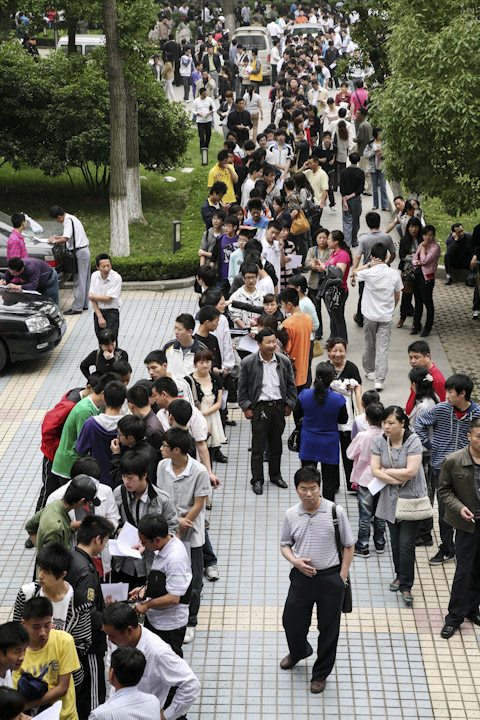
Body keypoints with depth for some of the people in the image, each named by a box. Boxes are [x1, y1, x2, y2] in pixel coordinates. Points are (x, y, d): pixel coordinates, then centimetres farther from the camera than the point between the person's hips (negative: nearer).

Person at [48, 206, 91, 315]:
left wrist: (54, 241, -10)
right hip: (85, 251, 10)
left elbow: (65, 239, -25)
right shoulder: (71, 218, 15)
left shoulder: (68, 221, -16)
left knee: (79, 281, -6)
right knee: (84, 280, 14)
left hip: (80, 253, -10)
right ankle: (84, 304, 21)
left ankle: (77, 308, -3)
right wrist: (58, 237, 16)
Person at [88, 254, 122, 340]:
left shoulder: (116, 278, -16)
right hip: (98, 310, 5)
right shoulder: (95, 276, -2)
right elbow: (93, 299, -3)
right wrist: (100, 316, -11)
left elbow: (108, 298, -17)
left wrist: (92, 296, -2)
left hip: (112, 311, -5)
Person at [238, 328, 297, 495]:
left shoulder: (284, 361, 1)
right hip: (259, 407, -3)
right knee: (258, 446, 0)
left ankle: (275, 475, 27)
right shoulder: (248, 363, -7)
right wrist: (246, 407, -4)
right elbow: (242, 387, 0)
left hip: (278, 406, 3)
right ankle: (257, 480, 8)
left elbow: (291, 385, 11)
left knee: (276, 443, 13)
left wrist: (289, 404, 6)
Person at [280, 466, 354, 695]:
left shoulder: (335, 511, -11)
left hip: (330, 578, -3)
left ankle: (320, 674, 29)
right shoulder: (291, 515, -2)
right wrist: (295, 561, -10)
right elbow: (285, 544, 11)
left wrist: (342, 576, -6)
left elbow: (348, 545, -2)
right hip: (301, 577, 3)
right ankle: (298, 652, 49)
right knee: (291, 621, 14)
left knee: (328, 628, 9)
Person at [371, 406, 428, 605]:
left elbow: (410, 472, -22)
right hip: (391, 499, 4)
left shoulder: (413, 441, -15)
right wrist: (398, 479, -15)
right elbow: (374, 470, -6)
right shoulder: (380, 441, -3)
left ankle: (406, 585, 1)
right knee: (395, 542, 14)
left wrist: (386, 471, -11)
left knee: (407, 544, -6)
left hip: (411, 499, -4)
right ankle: (400, 575, 32)